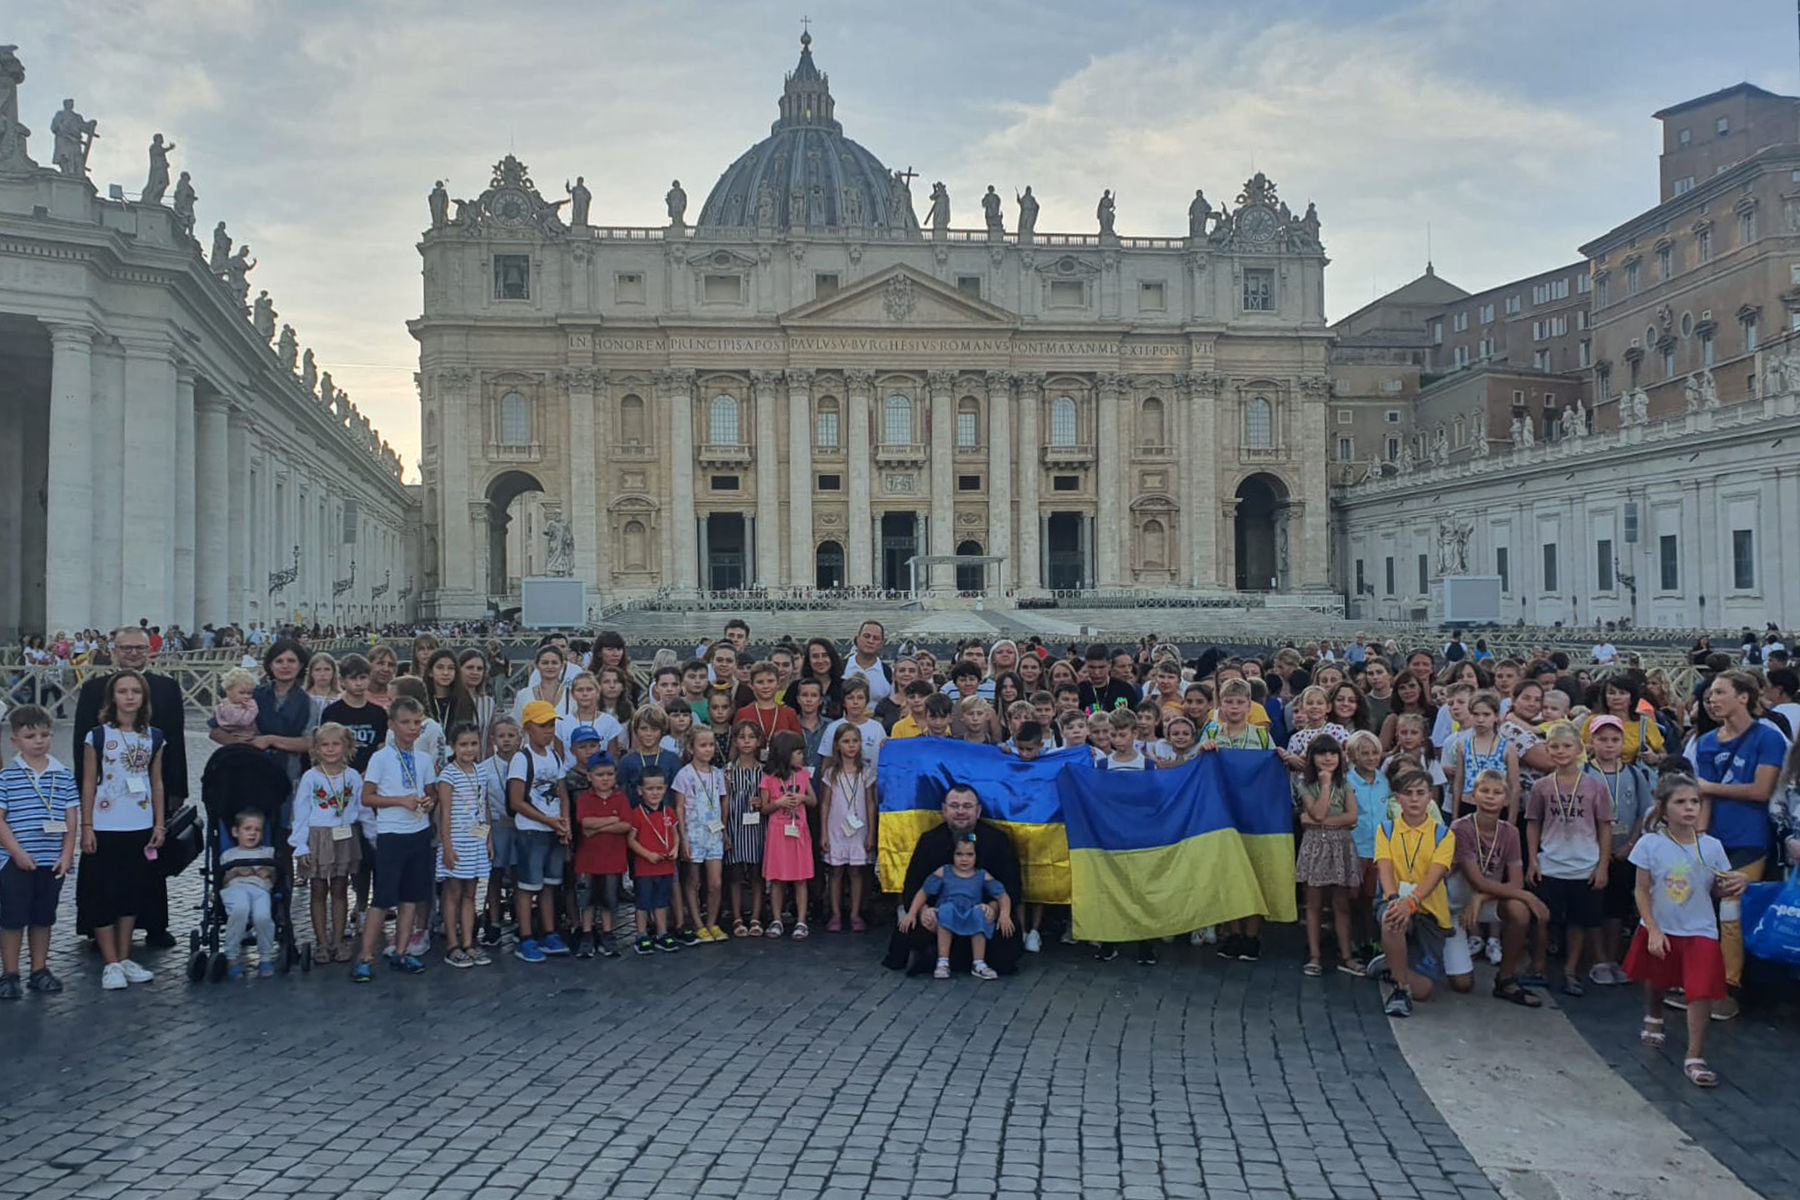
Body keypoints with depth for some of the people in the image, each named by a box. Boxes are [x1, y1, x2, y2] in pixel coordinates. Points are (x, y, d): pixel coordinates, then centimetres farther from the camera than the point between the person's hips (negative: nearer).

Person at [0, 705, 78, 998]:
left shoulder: (64, 775, 4)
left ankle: (39, 971, 23)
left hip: (52, 861, 3)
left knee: (43, 918, 13)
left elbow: (71, 818, 5)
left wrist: (67, 854, -3)